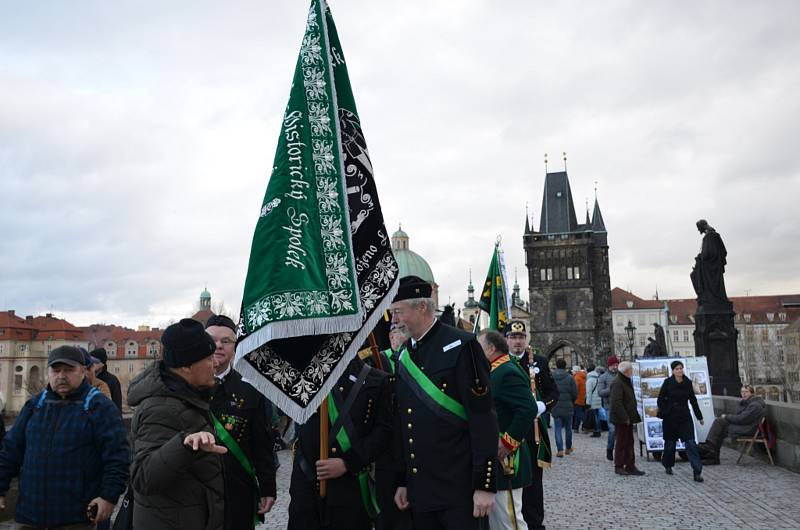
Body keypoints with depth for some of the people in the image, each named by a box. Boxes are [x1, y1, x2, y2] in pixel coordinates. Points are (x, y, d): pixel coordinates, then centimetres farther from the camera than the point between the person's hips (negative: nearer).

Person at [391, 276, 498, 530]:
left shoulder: (461, 345, -11)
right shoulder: (403, 357, 10)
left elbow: (483, 418, -14)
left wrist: (484, 484, -15)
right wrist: (402, 481, 13)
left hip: (459, 489, -6)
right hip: (419, 490, 6)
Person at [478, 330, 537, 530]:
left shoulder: (508, 373, -17)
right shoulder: (493, 372, 13)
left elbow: (529, 409, -27)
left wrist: (507, 443, -24)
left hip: (503, 459, -10)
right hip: (491, 457, 10)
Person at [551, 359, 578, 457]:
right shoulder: (569, 378, -7)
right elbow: (575, 393, -6)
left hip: (555, 407, 0)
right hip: (568, 407, 0)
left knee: (558, 428, 4)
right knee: (568, 428, 16)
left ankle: (560, 450, -5)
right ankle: (568, 448, 28)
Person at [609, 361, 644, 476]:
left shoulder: (626, 382, 15)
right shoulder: (617, 383, -18)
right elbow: (616, 402, -24)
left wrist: (632, 416, 17)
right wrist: (625, 417, -23)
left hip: (628, 418, 10)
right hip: (621, 418, -10)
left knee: (629, 442, 12)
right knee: (621, 442, -1)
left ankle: (630, 466, 18)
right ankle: (618, 467, 8)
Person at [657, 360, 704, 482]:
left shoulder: (688, 383, 1)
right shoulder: (667, 382, -6)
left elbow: (693, 400, 10)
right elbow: (661, 399, -3)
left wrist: (699, 416, 14)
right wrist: (662, 413, -14)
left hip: (685, 416, 1)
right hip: (670, 417, -1)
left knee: (691, 443, -9)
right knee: (670, 442, 11)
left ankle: (697, 472, -8)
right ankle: (668, 465, 34)